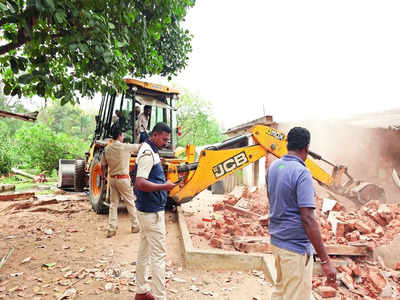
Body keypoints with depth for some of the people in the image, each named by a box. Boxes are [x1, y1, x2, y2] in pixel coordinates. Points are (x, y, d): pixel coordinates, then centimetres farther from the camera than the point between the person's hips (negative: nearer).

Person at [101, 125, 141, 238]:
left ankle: (111, 229, 9)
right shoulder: (124, 147, -13)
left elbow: (103, 165, 12)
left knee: (113, 203, 10)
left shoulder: (107, 149, 4)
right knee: (130, 202, 7)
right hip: (123, 178, -5)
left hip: (112, 178, 5)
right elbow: (140, 147, -2)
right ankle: (135, 226, 17)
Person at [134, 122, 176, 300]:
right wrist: (164, 186, -23)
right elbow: (140, 184, -27)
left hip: (147, 210, 11)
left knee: (144, 251, 18)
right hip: (151, 212, -11)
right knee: (159, 254, -4)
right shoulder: (147, 153, -18)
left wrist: (164, 182, 10)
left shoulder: (151, 151, 13)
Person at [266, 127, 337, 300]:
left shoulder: (273, 167, 3)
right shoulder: (302, 173, -21)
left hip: (276, 240, 8)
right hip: (296, 247, -8)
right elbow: (308, 219, -25)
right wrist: (325, 261, -20)